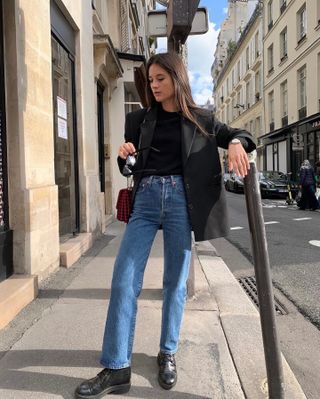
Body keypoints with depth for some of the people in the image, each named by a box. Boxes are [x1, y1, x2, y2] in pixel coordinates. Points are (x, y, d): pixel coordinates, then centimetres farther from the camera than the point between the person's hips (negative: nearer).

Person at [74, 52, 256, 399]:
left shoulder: (201, 120, 9)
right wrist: (123, 156, -8)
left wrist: (235, 143, -7)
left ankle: (167, 354, 24)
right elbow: (128, 169, 15)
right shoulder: (140, 120, 12)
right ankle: (116, 369, 3)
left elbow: (235, 134, 17)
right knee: (123, 279, -6)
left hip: (181, 199, -1)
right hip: (146, 199, 1)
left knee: (175, 280, 6)